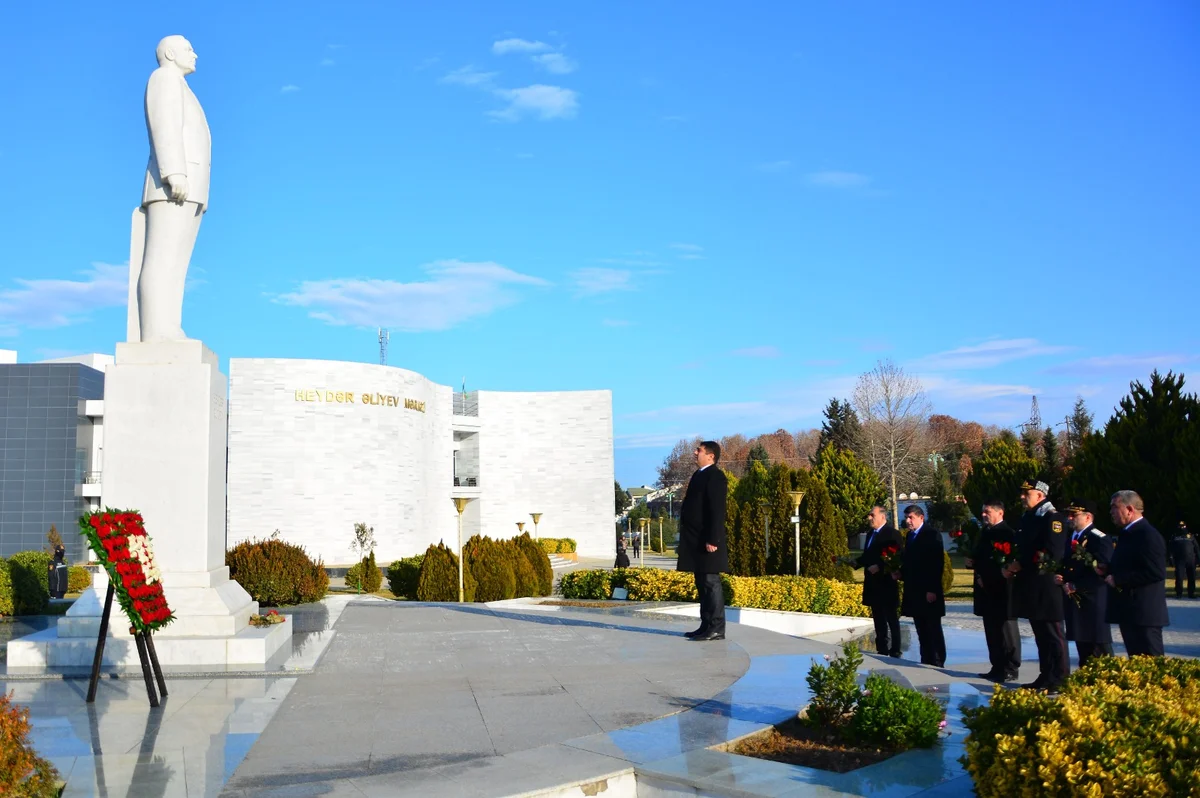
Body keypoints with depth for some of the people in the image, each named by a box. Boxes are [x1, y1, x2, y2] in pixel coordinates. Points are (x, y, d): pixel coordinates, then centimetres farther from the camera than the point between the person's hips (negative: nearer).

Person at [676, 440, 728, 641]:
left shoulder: (715, 476, -11)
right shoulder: (699, 475, 18)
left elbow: (717, 511, -18)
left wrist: (712, 540, -23)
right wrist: (689, 539, 20)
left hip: (707, 542, -10)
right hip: (696, 542, 10)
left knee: (711, 583, -6)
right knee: (702, 585, 12)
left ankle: (716, 629, -3)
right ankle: (706, 626, 18)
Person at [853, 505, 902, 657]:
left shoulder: (892, 534, -11)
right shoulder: (870, 534, 15)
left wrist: (879, 567, -25)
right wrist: (856, 562, 5)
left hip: (887, 584, -9)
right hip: (873, 584, 9)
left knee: (891, 619, -2)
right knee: (878, 620, 13)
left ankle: (894, 651, 2)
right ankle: (881, 650, 20)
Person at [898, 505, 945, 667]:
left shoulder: (932, 535, -10)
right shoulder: (909, 536, 14)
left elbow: (938, 563, -15)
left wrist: (932, 589, -19)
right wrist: (901, 573, 0)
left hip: (929, 591, -7)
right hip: (914, 590, 7)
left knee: (933, 628, -1)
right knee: (921, 629, 10)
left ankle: (937, 662, 4)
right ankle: (926, 659, 15)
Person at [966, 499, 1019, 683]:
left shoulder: (1008, 533, -13)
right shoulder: (984, 533, 14)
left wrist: (988, 578, -19)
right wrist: (972, 562, 0)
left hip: (1002, 590, -9)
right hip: (986, 591, 9)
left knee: (1006, 630, -1)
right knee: (992, 631, 12)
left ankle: (1010, 669, 5)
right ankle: (997, 668, 19)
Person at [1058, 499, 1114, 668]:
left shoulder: (1100, 539, -12)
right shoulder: (1071, 537, 14)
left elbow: (1100, 573, -20)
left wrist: (1075, 586, -19)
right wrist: (1060, 577, -1)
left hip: (1093, 604, -8)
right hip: (1076, 603, 8)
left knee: (1100, 654, -3)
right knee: (1083, 651, 15)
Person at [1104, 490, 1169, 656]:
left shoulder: (1148, 535, -15)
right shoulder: (1128, 534, 16)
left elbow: (1156, 572, -24)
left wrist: (1118, 579, -20)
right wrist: (1107, 571, 7)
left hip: (1144, 614, -10)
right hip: (1129, 611, 10)